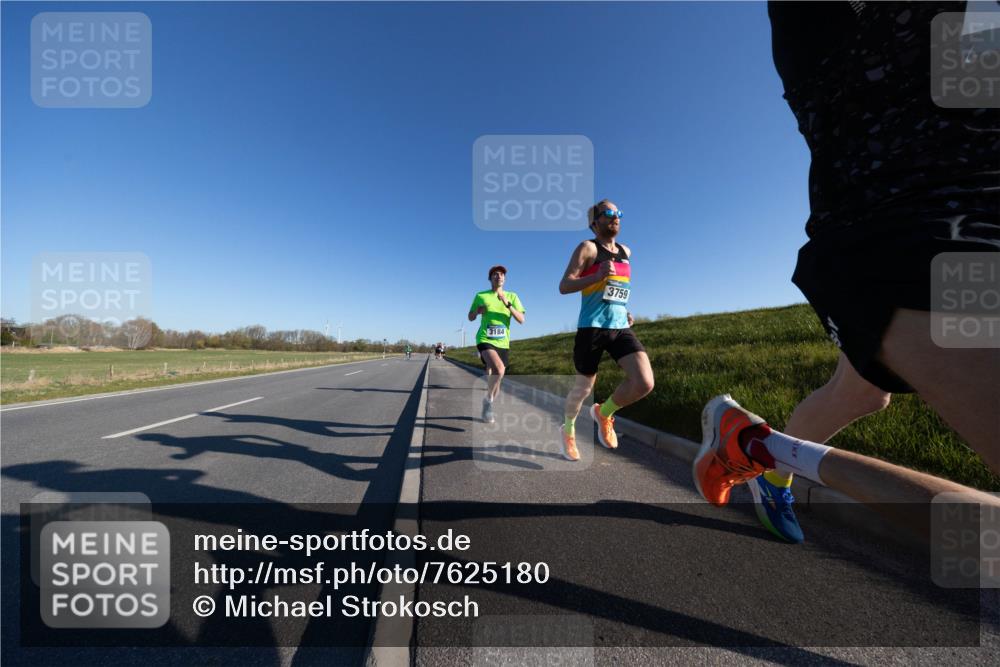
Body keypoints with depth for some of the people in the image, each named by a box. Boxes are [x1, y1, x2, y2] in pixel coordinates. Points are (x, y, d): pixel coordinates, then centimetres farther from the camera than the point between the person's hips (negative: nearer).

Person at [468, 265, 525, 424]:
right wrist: (477, 311, -10)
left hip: (503, 343, 3)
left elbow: (521, 320, -4)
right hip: (485, 340, -3)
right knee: (499, 368, -29)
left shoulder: (512, 296, 6)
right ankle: (488, 400, -4)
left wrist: (507, 304, -17)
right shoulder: (480, 296, 6)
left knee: (494, 379, 10)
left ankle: (488, 407, 36)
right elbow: (470, 318, 13)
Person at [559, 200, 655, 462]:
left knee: (645, 383, -12)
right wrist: (598, 275, -25)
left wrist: (625, 311, 18)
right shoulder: (587, 248, -3)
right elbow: (564, 286, -13)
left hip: (621, 328, 6)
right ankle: (568, 430, 35)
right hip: (592, 329, -5)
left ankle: (604, 413, 17)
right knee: (583, 387, 6)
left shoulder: (625, 252, 17)